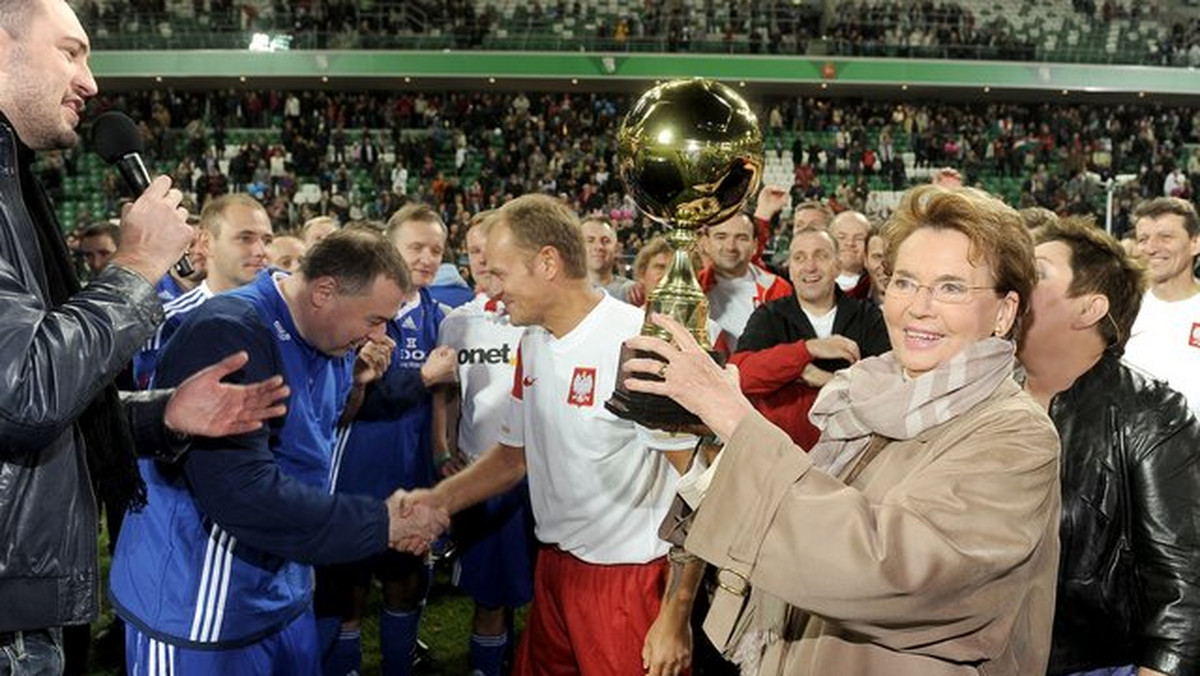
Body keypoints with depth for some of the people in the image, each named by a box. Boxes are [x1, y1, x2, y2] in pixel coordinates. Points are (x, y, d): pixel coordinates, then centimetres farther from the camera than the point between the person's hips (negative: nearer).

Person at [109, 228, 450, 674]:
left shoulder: (326, 340, 2)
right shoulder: (229, 334, -25)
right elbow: (245, 494, -32)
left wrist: (355, 383, -4)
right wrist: (382, 523, -25)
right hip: (200, 604, -8)